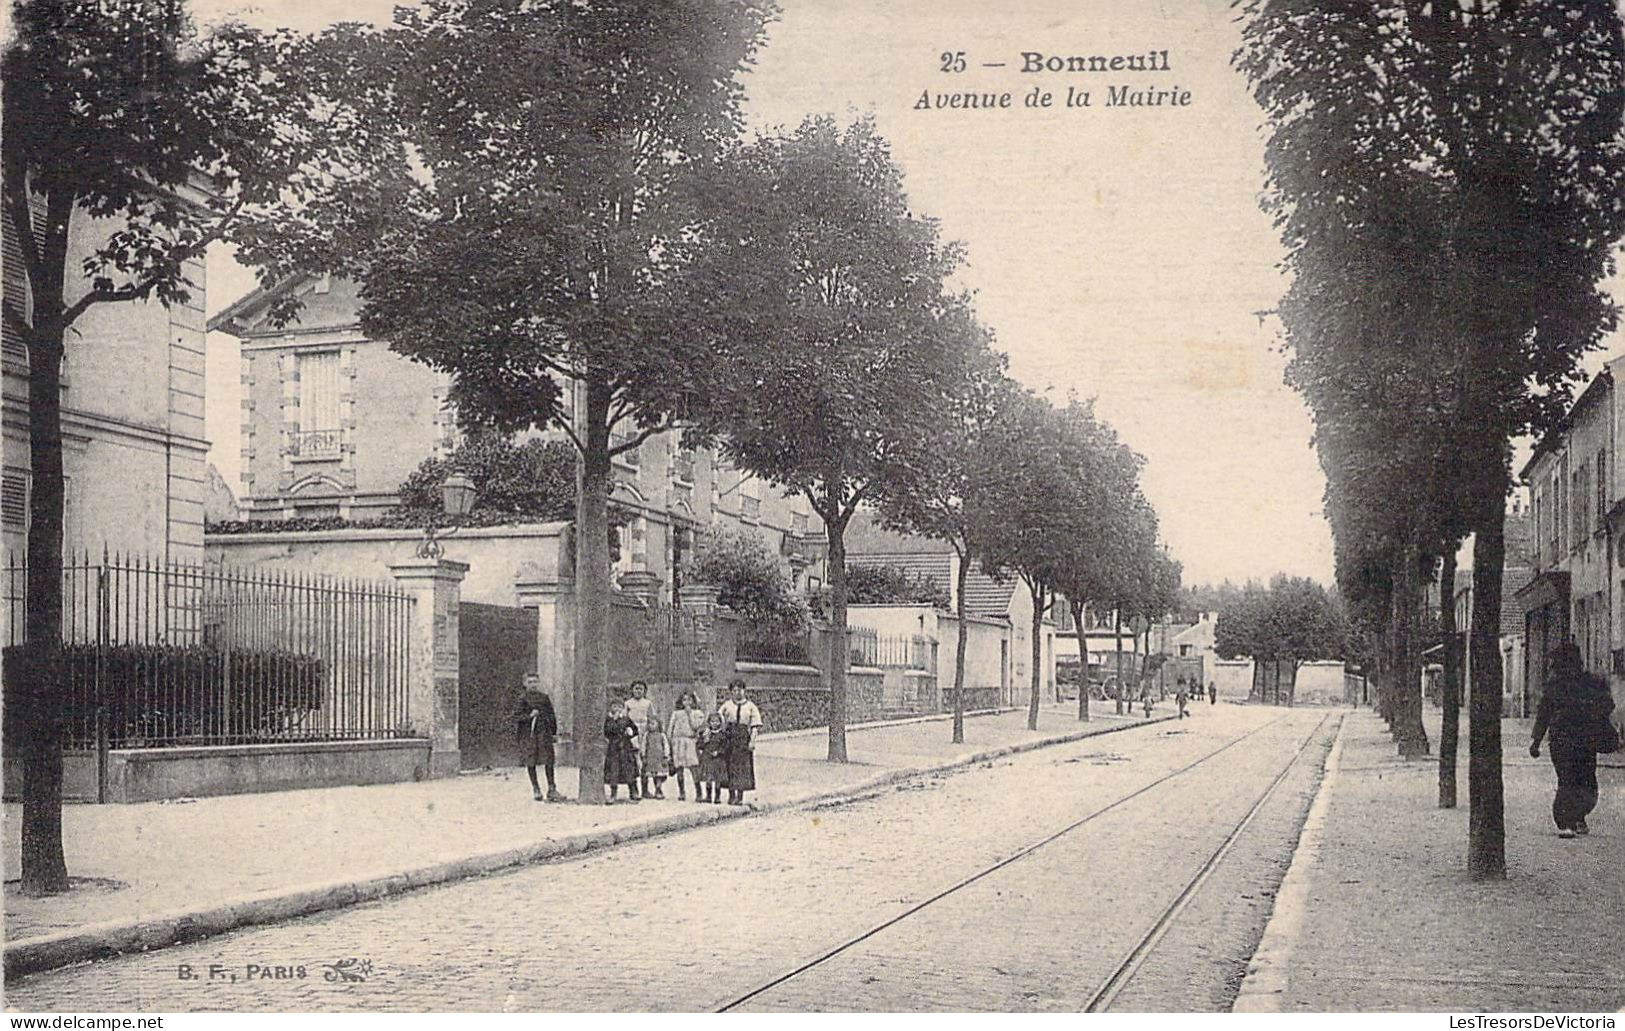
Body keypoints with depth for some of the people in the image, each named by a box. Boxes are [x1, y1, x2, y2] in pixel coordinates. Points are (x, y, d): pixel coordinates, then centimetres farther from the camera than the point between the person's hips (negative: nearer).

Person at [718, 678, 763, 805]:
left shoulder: (751, 706, 6)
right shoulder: (727, 706, 10)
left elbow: (755, 726, 1)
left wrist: (752, 741, -11)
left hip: (744, 740, -1)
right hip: (730, 740, 1)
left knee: (743, 768, -2)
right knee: (730, 767, 1)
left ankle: (740, 797, 4)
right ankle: (731, 796, 10)